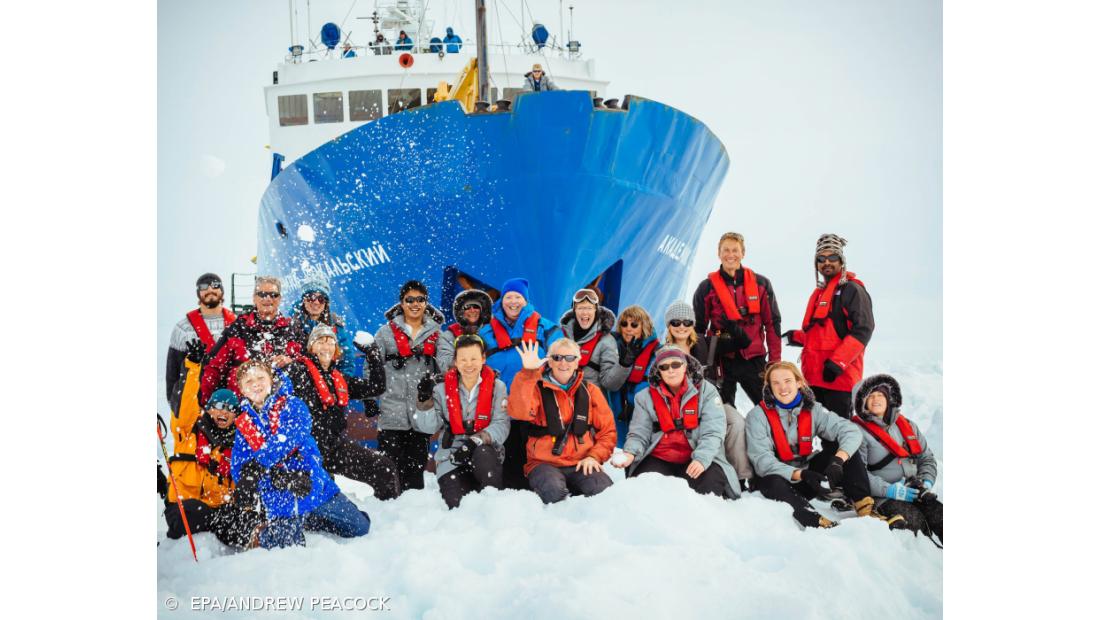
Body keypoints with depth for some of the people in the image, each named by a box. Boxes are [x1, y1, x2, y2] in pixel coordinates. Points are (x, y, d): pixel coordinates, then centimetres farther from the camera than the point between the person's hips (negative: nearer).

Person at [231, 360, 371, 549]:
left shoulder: (291, 405, -3)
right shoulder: (244, 425, 7)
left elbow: (289, 436, -21)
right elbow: (238, 466, -4)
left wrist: (256, 466, -33)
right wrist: (276, 475, -23)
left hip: (313, 484, -1)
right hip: (279, 501, 1)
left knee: (360, 528, 6)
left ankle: (311, 519, 29)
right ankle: (263, 538, 26)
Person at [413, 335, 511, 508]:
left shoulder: (497, 387, 0)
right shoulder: (443, 388, 4)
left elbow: (501, 425, -11)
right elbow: (430, 427, -4)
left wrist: (475, 442, -26)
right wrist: (426, 401, -20)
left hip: (486, 453, -1)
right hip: (451, 458, 1)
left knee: (483, 455, -37)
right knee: (457, 504, -22)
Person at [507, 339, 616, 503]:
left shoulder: (590, 391, 12)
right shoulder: (537, 388, 4)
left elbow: (607, 431, 13)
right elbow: (519, 412, -18)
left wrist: (594, 456, -4)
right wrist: (528, 373, -25)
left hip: (582, 465, 2)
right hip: (544, 464, -2)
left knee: (604, 490, -28)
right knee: (553, 491, -36)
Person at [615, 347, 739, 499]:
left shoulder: (706, 391, 1)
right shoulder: (646, 397, 8)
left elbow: (713, 431, -8)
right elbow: (639, 433, 4)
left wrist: (702, 458, -26)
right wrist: (630, 453, -18)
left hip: (697, 459, -1)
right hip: (658, 459, 1)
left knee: (710, 484, -31)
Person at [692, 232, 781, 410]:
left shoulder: (761, 284, 4)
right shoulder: (707, 287, 3)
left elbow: (772, 323, 5)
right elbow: (698, 328, 7)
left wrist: (775, 360, 1)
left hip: (754, 360, 0)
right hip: (722, 361, 0)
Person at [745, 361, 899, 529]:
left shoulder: (812, 410, -2)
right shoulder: (758, 416, -12)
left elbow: (851, 432, -13)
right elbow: (762, 460, -22)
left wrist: (838, 461, -33)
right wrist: (801, 475, -35)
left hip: (807, 473, 4)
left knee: (847, 451, -12)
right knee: (773, 483, -39)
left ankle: (865, 509, -22)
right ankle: (818, 522, -50)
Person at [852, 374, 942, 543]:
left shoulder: (908, 426, 19)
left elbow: (927, 458, 22)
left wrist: (926, 482, 1)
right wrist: (890, 490, -18)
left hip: (914, 493, 5)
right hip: (883, 497, -5)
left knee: (940, 516, -20)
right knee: (915, 520, -31)